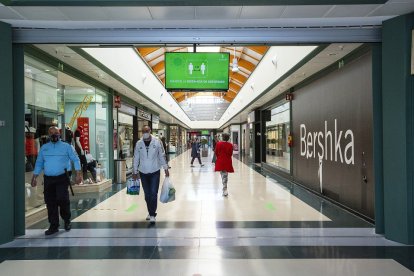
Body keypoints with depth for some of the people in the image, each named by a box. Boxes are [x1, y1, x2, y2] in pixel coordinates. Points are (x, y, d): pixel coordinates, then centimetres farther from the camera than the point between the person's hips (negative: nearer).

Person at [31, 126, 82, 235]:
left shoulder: (66, 146, 2)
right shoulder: (44, 147, 12)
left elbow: (75, 160, 0)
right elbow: (39, 163, 17)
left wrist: (78, 174, -10)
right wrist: (34, 178, 12)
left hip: (62, 178, -3)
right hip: (48, 179, 4)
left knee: (62, 199, -14)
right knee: (50, 203, 5)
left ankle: (67, 220, 10)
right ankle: (53, 226, 17)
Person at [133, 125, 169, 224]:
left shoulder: (157, 142, -7)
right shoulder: (138, 144, -2)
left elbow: (162, 156, 0)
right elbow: (136, 158, 4)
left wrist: (166, 168, 1)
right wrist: (135, 172, 7)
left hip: (155, 172, -2)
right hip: (143, 172, 2)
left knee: (153, 194, -6)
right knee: (147, 195, 11)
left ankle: (152, 215, 3)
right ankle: (150, 212, 27)